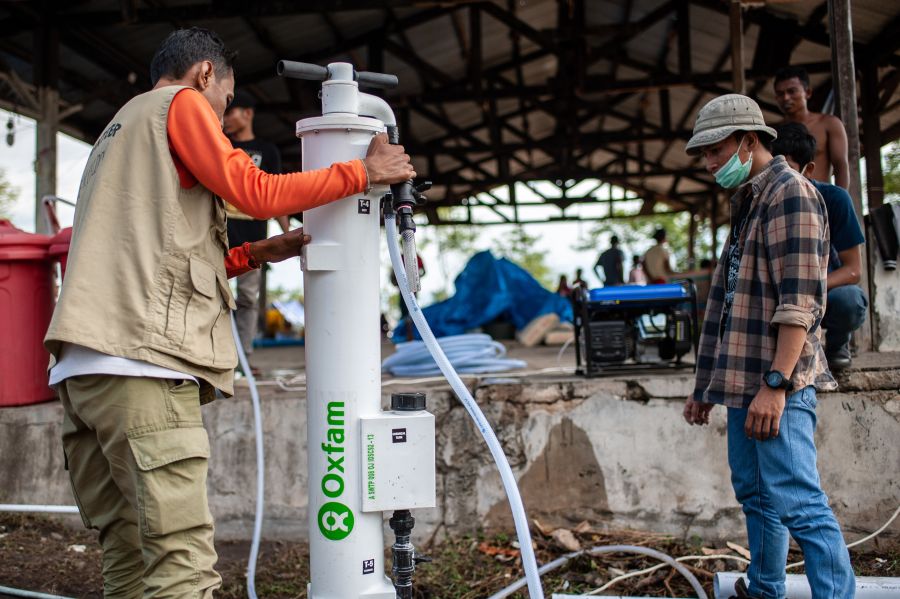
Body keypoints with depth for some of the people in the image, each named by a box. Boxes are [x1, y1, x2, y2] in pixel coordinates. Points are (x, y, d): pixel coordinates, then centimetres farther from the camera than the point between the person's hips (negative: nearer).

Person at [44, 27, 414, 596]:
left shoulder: (117, 130, 33)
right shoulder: (180, 103, 7)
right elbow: (255, 191, -5)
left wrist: (259, 253, 26)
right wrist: (364, 171, 4)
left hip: (80, 368, 9)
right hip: (141, 359, -9)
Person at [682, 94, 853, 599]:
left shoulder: (790, 191, -9)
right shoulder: (748, 202, 20)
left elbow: (800, 300, -19)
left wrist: (775, 383, -24)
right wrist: (707, 384, 22)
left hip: (776, 384, -10)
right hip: (744, 380, 10)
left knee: (797, 501, -10)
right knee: (757, 495, 16)